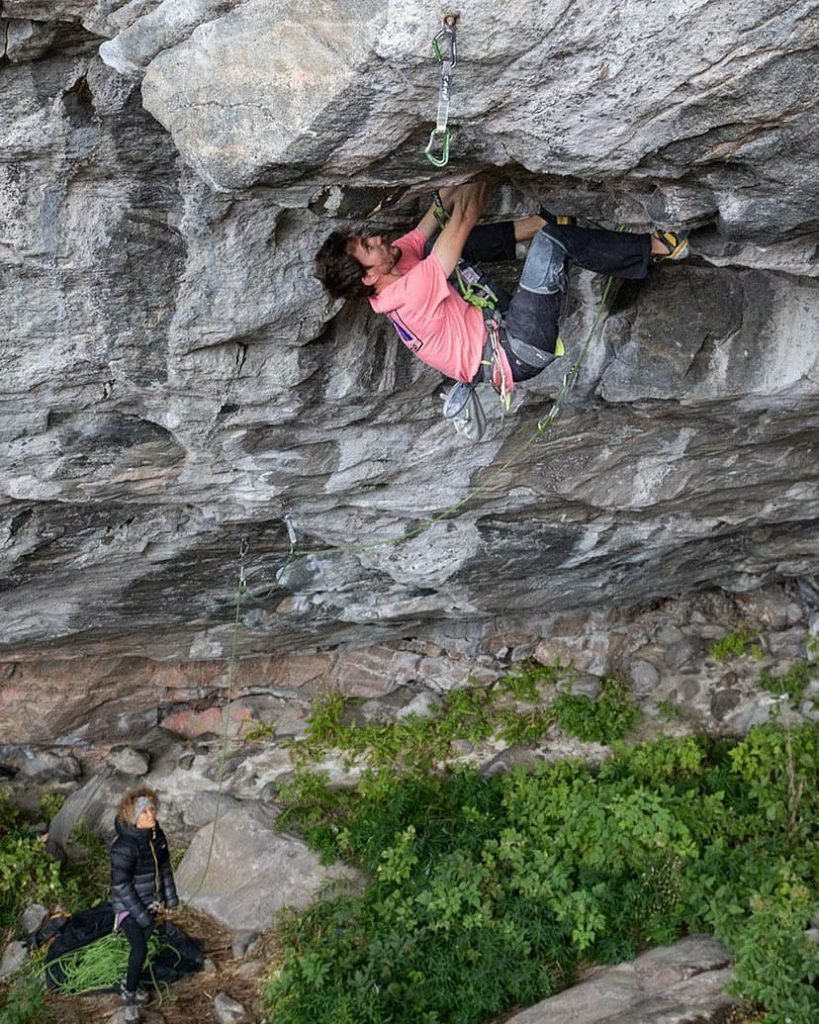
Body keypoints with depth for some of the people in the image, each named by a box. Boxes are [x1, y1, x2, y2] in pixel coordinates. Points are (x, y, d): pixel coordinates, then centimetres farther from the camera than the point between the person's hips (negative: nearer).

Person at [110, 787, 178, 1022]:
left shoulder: (156, 834, -9)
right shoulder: (124, 846, -31)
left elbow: (164, 865, 6)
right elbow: (121, 885, -25)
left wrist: (169, 896, 11)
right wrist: (141, 915, -20)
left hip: (150, 902, 7)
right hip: (130, 906, -7)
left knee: (141, 945, 19)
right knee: (140, 950, -9)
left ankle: (130, 982, 43)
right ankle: (129, 995, 13)